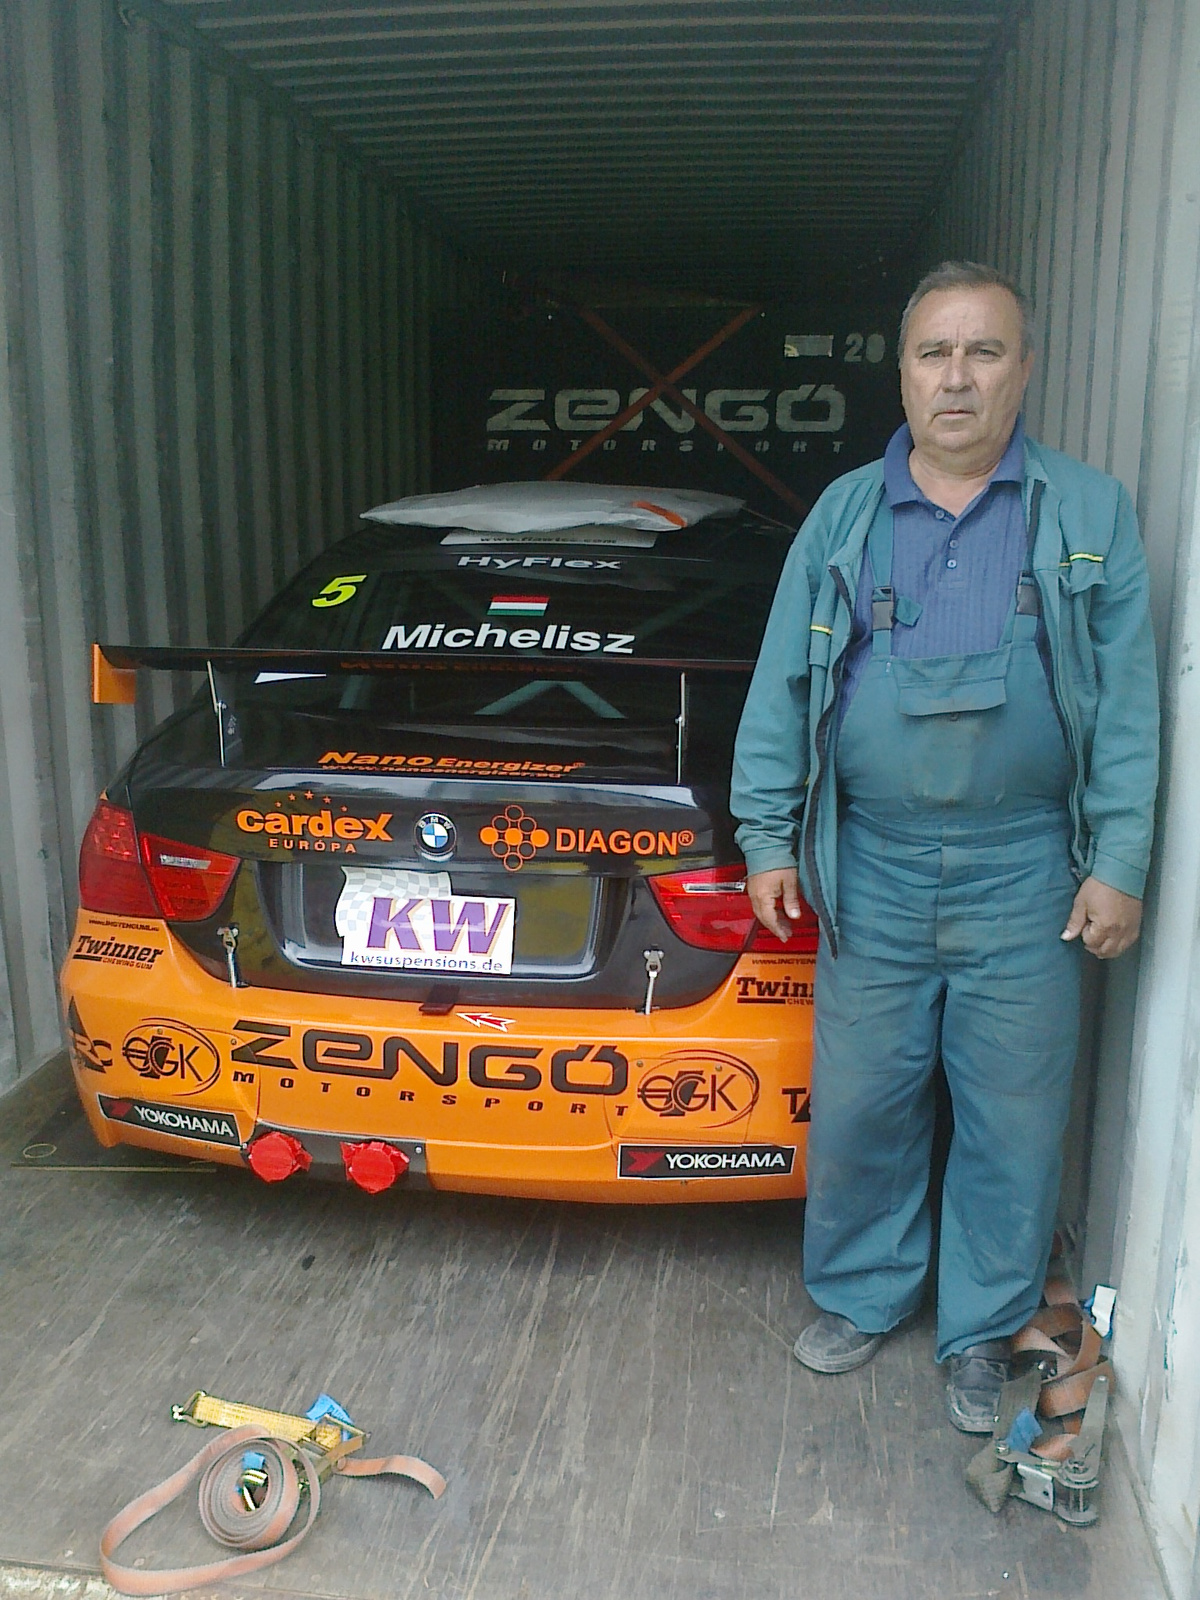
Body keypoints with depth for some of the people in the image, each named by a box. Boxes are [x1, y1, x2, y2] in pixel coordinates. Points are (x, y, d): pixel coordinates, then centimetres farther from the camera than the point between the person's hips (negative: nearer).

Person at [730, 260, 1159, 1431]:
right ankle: (861, 1294, 35)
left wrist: (1119, 862, -6)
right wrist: (769, 838, 2)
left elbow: (1128, 699, 0)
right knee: (859, 1107, 12)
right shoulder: (843, 516, 5)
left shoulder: (1090, 516, 2)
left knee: (1012, 1120, 10)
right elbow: (781, 684, 5)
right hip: (873, 874, 1)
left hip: (1023, 881, -1)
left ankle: (983, 1334, 31)